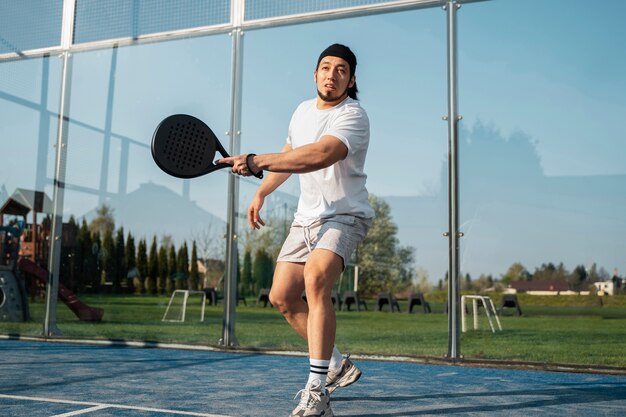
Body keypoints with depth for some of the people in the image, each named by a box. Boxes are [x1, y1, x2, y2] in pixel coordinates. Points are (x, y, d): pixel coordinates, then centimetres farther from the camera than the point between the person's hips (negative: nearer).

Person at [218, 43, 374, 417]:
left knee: (315, 278, -32)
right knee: (282, 297, 5)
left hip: (344, 216, -8)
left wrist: (256, 162, -41)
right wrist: (262, 192, 23)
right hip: (306, 218, 8)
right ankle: (336, 365, 23)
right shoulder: (303, 111, 9)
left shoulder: (353, 116, -17)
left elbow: (319, 155, -36)